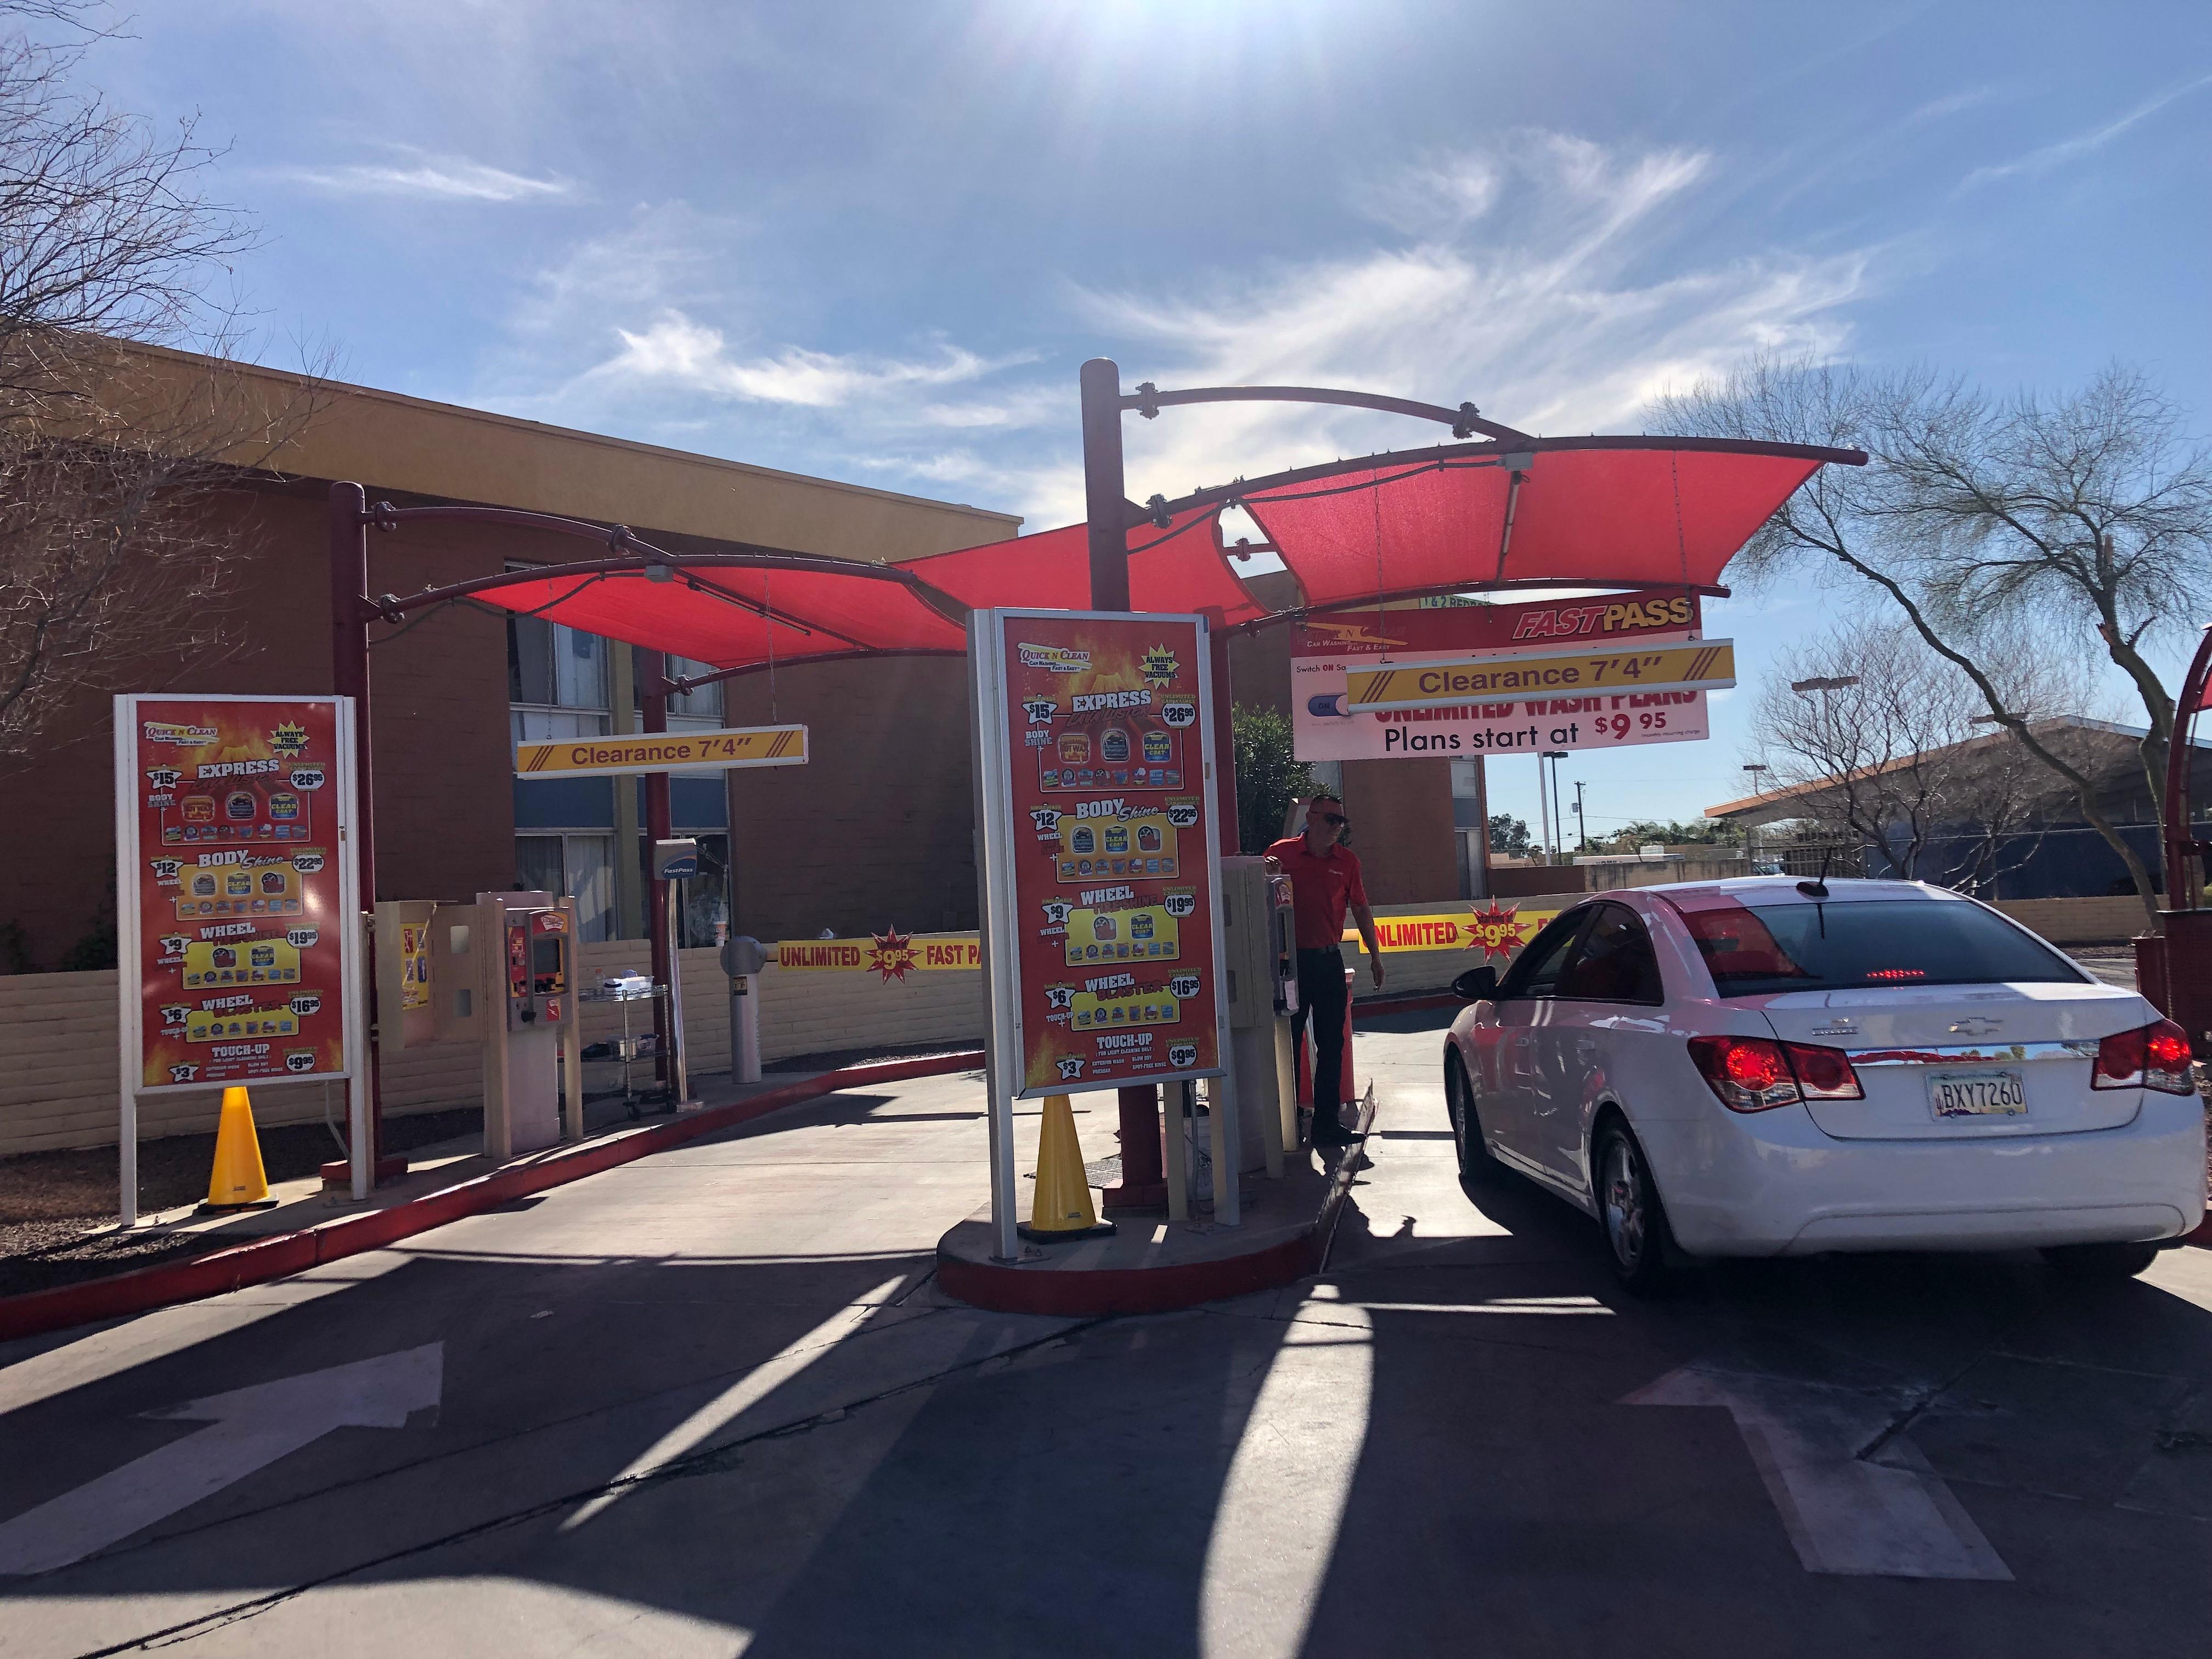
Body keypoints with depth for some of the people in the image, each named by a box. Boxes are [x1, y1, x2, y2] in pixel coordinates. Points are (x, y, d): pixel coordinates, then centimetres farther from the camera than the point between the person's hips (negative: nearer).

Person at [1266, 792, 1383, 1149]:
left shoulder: (1347, 860, 6)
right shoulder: (1281, 853, -4)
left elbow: (1360, 909, 13)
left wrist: (1375, 955, 12)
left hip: (1329, 960, 3)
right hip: (1289, 959, -3)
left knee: (1331, 1045, 6)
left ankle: (1326, 1122, 15)